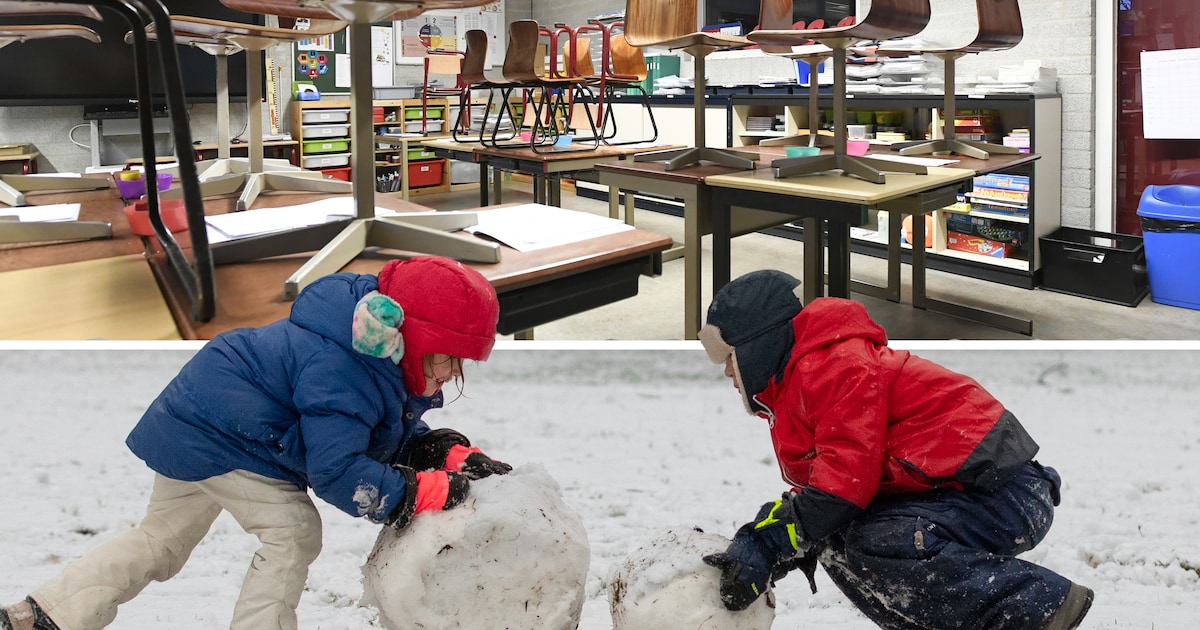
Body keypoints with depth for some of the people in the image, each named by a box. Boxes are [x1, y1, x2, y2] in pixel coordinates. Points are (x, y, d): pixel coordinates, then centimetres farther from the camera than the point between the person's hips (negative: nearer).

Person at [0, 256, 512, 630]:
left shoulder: (386, 367, -2)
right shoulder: (337, 370, -33)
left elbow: (400, 440, 4)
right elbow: (334, 471, -35)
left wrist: (453, 455, -14)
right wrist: (426, 492, -35)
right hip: (218, 435, -11)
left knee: (163, 539, 20)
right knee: (292, 531, -14)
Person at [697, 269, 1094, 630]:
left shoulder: (834, 363, -14)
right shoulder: (797, 386, 20)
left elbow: (847, 472, -25)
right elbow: (813, 489, 18)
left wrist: (767, 543, -24)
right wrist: (755, 550, 3)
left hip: (1002, 493, -11)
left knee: (877, 545, -29)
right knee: (837, 542, 2)